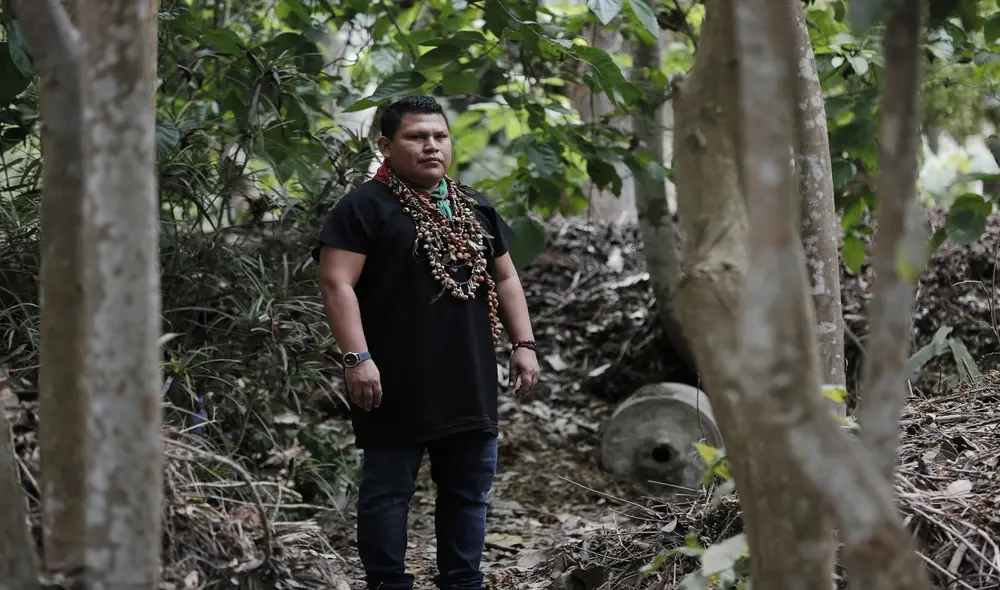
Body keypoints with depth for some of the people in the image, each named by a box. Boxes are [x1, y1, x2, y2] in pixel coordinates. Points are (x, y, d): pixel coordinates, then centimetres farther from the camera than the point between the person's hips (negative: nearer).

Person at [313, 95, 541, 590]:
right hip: (398, 387, -6)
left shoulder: (475, 209, 15)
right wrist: (357, 357, -20)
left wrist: (523, 344, 10)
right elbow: (337, 283, -12)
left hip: (468, 384, 6)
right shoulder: (364, 208, -5)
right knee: (388, 489, 1)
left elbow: (505, 279, 20)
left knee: (468, 489, 11)